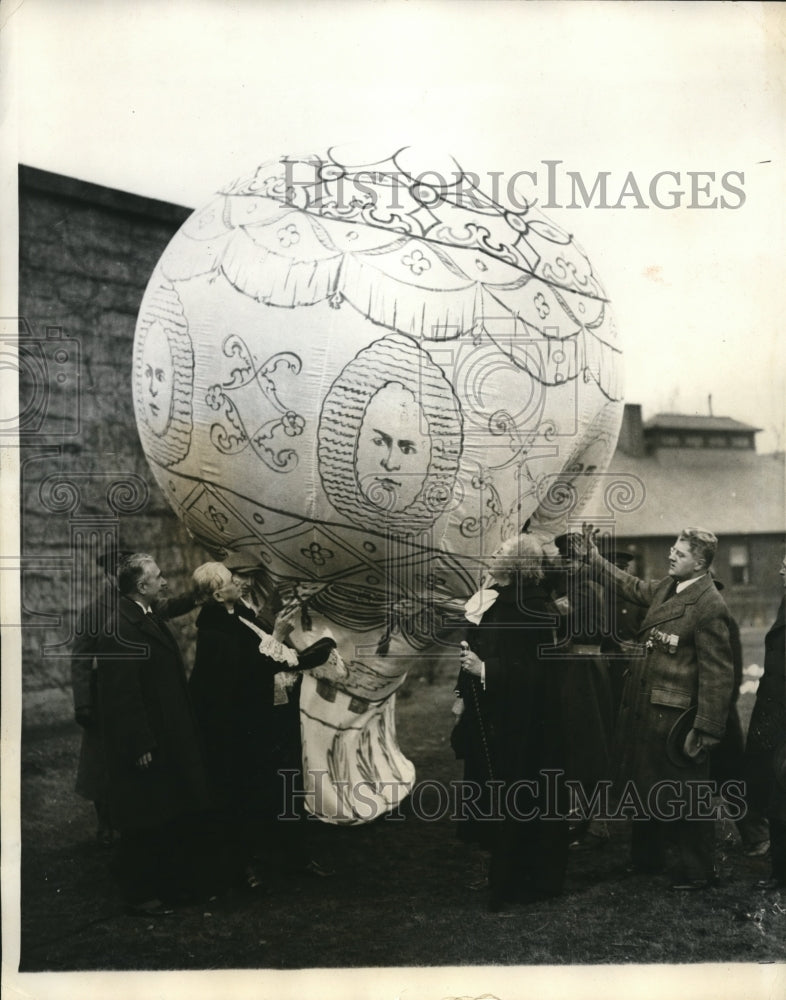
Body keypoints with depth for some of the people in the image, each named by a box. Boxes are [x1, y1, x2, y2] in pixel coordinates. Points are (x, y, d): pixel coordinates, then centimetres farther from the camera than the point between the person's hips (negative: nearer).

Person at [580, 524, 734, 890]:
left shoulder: (709, 606, -20)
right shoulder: (666, 586, 4)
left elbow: (717, 674, -20)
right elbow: (632, 586, 26)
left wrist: (704, 730, -19)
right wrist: (593, 559, 23)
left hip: (674, 718, -9)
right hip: (642, 708, 9)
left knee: (681, 798, 6)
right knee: (642, 787, 22)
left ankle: (698, 870, 26)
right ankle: (647, 858, 41)